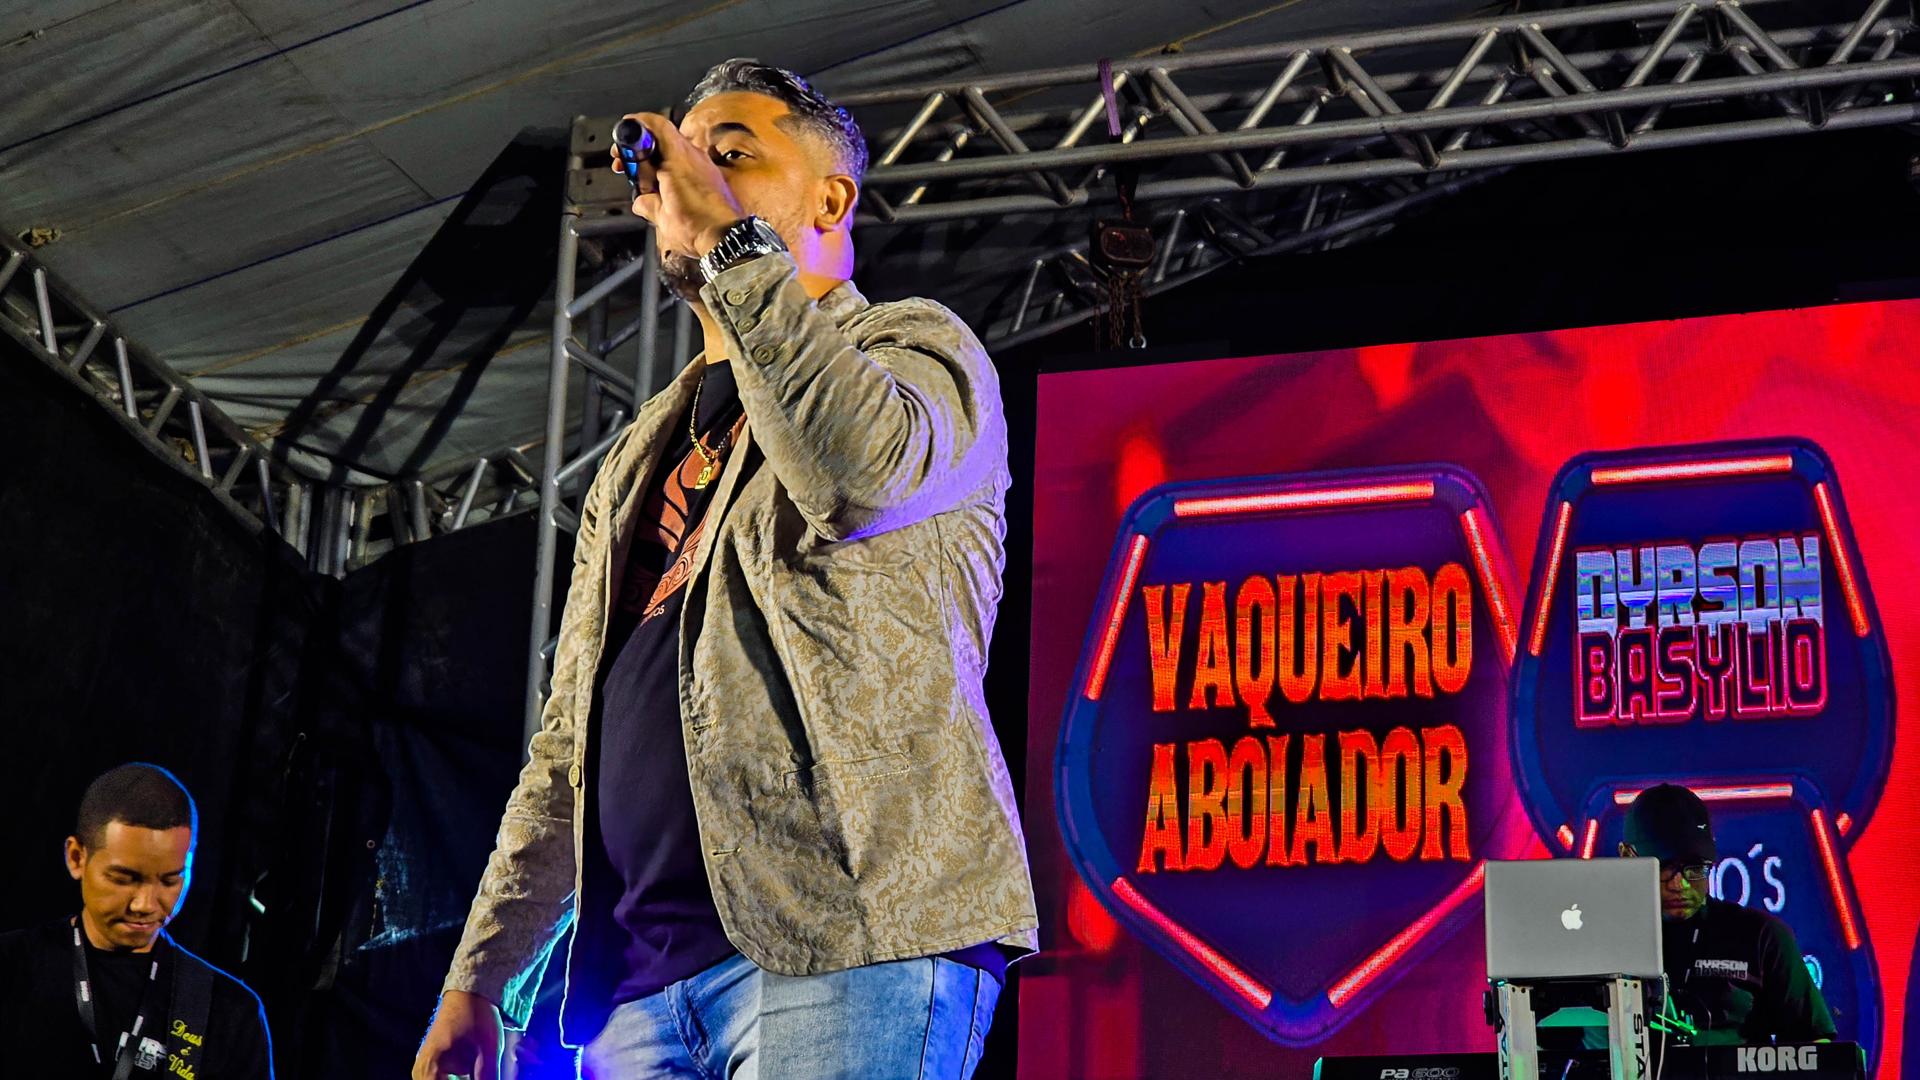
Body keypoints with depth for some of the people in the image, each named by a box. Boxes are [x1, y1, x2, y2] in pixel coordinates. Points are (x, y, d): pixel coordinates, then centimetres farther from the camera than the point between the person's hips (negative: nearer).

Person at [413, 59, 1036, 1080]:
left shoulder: (915, 346, 9)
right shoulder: (644, 453, 28)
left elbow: (864, 472, -18)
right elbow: (569, 738, 26)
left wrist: (732, 237, -9)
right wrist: (479, 977, 18)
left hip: (841, 945, -6)